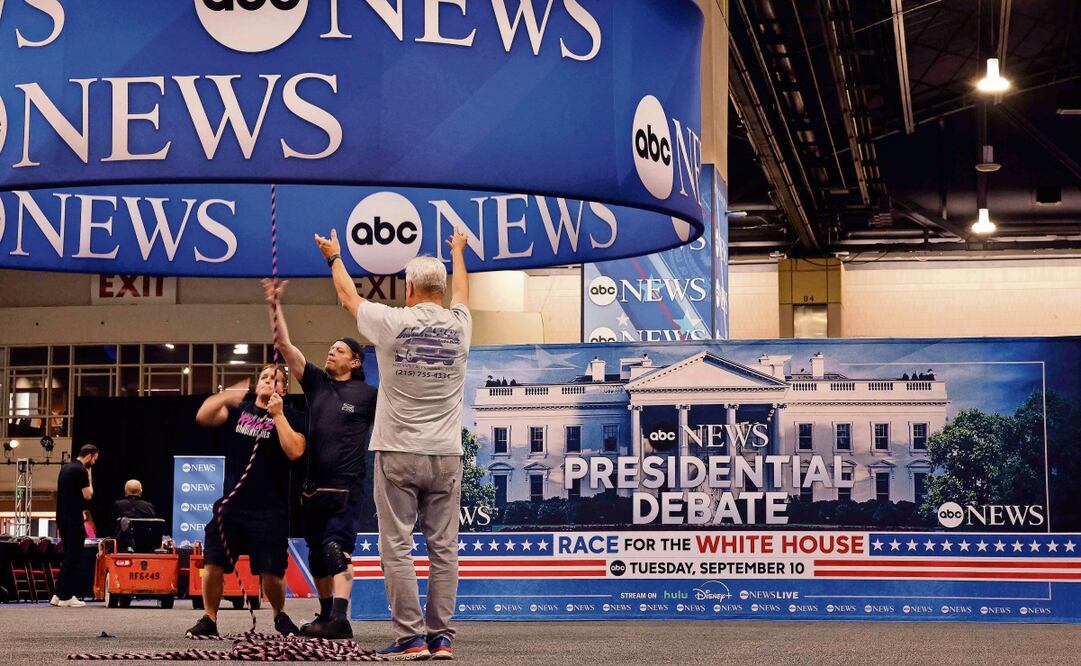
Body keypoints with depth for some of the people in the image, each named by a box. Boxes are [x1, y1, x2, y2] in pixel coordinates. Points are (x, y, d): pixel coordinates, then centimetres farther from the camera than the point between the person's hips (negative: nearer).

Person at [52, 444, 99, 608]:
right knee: (73, 558, -3)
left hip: (62, 518, 9)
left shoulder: (65, 468, 15)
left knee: (68, 557, 14)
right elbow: (88, 495, -15)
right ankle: (66, 597, -2)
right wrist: (89, 478, -3)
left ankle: (59, 595, 14)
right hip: (74, 520, -9)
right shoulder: (81, 471, -14)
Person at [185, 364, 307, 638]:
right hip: (231, 504, 3)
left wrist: (278, 415, -14)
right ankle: (209, 619, 13)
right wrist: (227, 396, -20)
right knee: (213, 565, -4)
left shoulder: (290, 417, 3)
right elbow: (203, 417, -6)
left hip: (269, 510, -3)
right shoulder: (237, 409, 11)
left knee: (270, 572, -4)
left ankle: (280, 616, 22)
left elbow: (294, 451, -14)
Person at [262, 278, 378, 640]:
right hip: (314, 487, 6)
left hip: (346, 488, -6)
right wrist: (274, 306, -3)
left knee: (336, 548, -19)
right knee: (317, 555, 13)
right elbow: (285, 345, 5)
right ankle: (327, 614, 26)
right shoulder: (315, 382, 10)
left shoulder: (367, 394, 0)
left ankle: (340, 619, -28)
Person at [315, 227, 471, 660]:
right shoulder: (458, 325, 4)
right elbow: (462, 294, 29)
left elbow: (348, 297, 15)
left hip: (398, 454, -3)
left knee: (397, 548, 0)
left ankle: (411, 637, -4)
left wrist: (335, 257, 34)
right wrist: (458, 253, 49)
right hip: (445, 456, 3)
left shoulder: (392, 323, -5)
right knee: (443, 549, 5)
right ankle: (441, 637, 5)